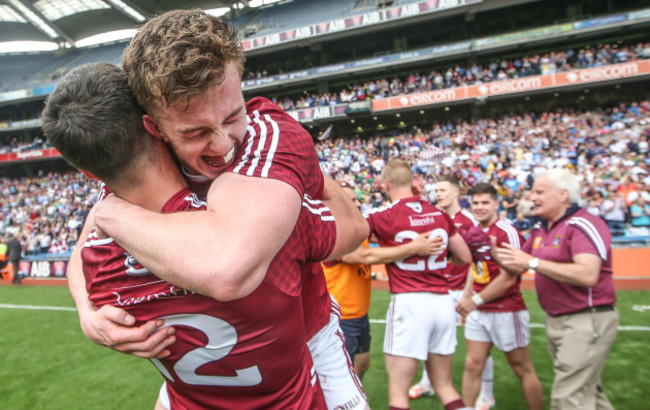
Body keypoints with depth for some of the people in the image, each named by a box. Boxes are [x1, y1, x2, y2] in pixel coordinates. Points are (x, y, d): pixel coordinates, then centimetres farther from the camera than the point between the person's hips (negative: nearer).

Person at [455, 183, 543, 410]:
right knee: (472, 365, 9)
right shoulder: (475, 230, 7)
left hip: (506, 311, -6)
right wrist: (466, 295, 7)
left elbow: (508, 278, -18)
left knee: (523, 370, 9)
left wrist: (475, 301, -13)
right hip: (478, 311, 6)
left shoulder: (507, 231, -16)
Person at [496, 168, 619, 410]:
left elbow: (587, 275, -30)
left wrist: (533, 262, -26)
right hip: (555, 321, 9)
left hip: (586, 321, -9)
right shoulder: (540, 230, 9)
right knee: (586, 390, 23)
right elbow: (518, 267, 14)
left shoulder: (583, 224, -17)